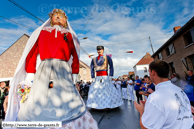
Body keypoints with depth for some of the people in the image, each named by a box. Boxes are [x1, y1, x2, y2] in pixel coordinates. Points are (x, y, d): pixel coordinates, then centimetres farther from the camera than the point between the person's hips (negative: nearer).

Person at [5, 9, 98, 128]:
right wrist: (30, 73, 3)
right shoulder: (42, 32, 19)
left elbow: (75, 56, 9)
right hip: (44, 71, 2)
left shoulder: (69, 35, 16)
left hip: (63, 72, -1)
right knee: (36, 103, 2)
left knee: (69, 103, -4)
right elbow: (32, 53, 11)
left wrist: (74, 74, 1)